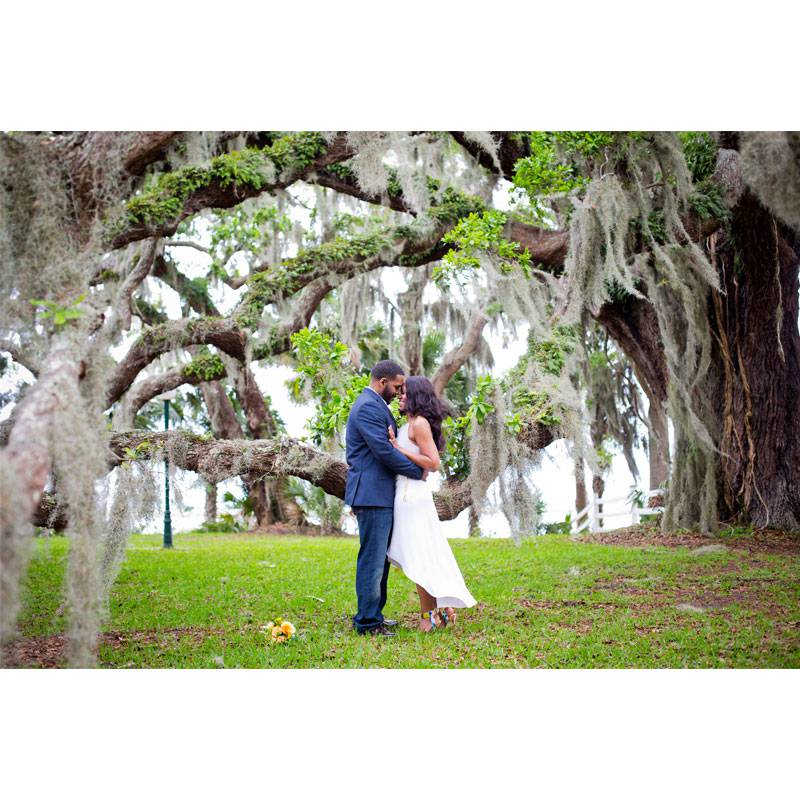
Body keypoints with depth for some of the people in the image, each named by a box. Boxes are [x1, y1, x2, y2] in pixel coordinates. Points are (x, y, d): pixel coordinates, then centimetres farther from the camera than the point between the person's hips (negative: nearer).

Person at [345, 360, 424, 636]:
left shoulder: (375, 405, 19)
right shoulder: (368, 407, -15)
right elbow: (384, 450, -21)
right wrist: (418, 472, -11)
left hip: (380, 494, 11)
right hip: (372, 494, -11)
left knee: (380, 559, 17)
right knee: (372, 560, -5)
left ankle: (374, 614, 25)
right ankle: (367, 622, 1)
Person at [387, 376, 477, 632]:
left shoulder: (419, 423, -12)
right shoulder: (410, 424, 15)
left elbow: (433, 462, -17)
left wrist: (398, 448, -18)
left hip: (412, 494, -9)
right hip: (409, 493, 9)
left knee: (418, 556, -2)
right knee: (423, 555, 14)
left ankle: (429, 616, 7)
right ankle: (442, 608, 21)